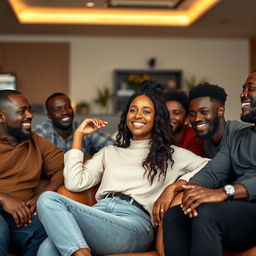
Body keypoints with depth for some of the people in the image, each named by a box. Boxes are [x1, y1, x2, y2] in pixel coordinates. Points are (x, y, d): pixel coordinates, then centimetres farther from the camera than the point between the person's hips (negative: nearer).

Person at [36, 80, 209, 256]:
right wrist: (79, 135, 22)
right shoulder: (109, 152, 29)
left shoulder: (170, 154, 21)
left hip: (133, 222, -3)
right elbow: (74, 183, 16)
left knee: (48, 201, -27)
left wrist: (174, 186, -7)